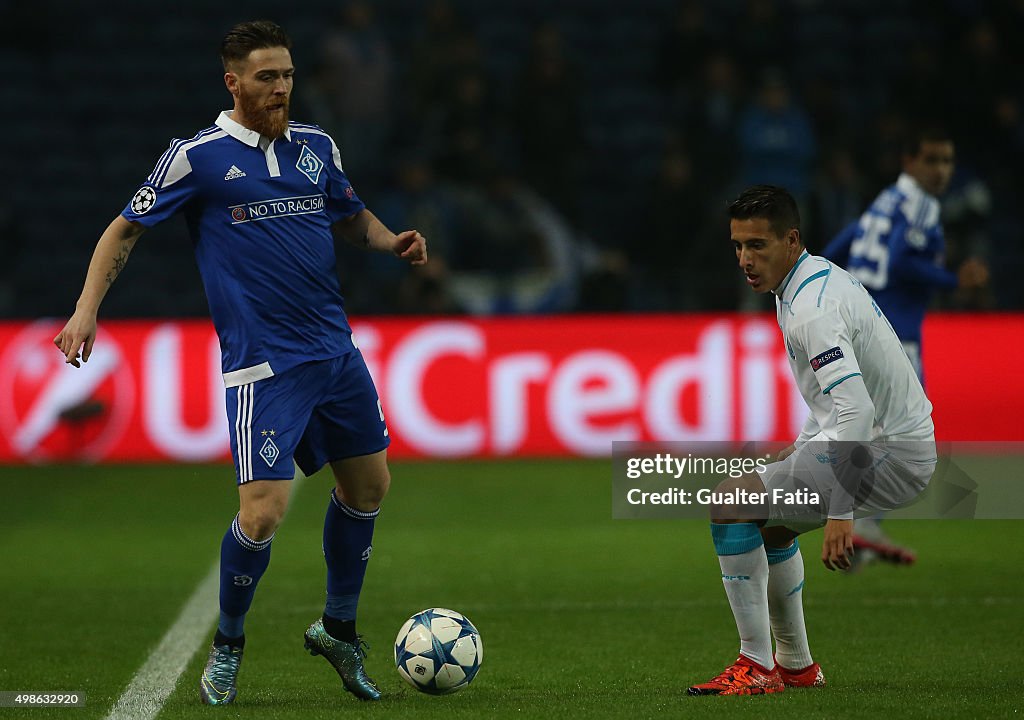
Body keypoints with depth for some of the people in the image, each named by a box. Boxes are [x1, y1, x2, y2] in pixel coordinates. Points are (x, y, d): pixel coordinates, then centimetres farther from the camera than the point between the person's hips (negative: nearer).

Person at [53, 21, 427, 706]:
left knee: (368, 484, 14)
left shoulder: (316, 146, 9)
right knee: (263, 510, -14)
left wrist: (392, 240, 4)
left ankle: (339, 629, 33)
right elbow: (124, 231, 1)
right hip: (264, 362, -6)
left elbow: (353, 215, 25)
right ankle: (228, 646, 10)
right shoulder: (198, 157, -6)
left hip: (337, 352, 6)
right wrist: (87, 308, -9)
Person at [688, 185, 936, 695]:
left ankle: (757, 667, -13)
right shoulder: (816, 276, 10)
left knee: (733, 503, -16)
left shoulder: (811, 307, -23)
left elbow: (857, 410, -33)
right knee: (771, 524, 28)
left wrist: (839, 512, -35)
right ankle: (795, 664, 32)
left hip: (890, 452, -11)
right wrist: (803, 449, 25)